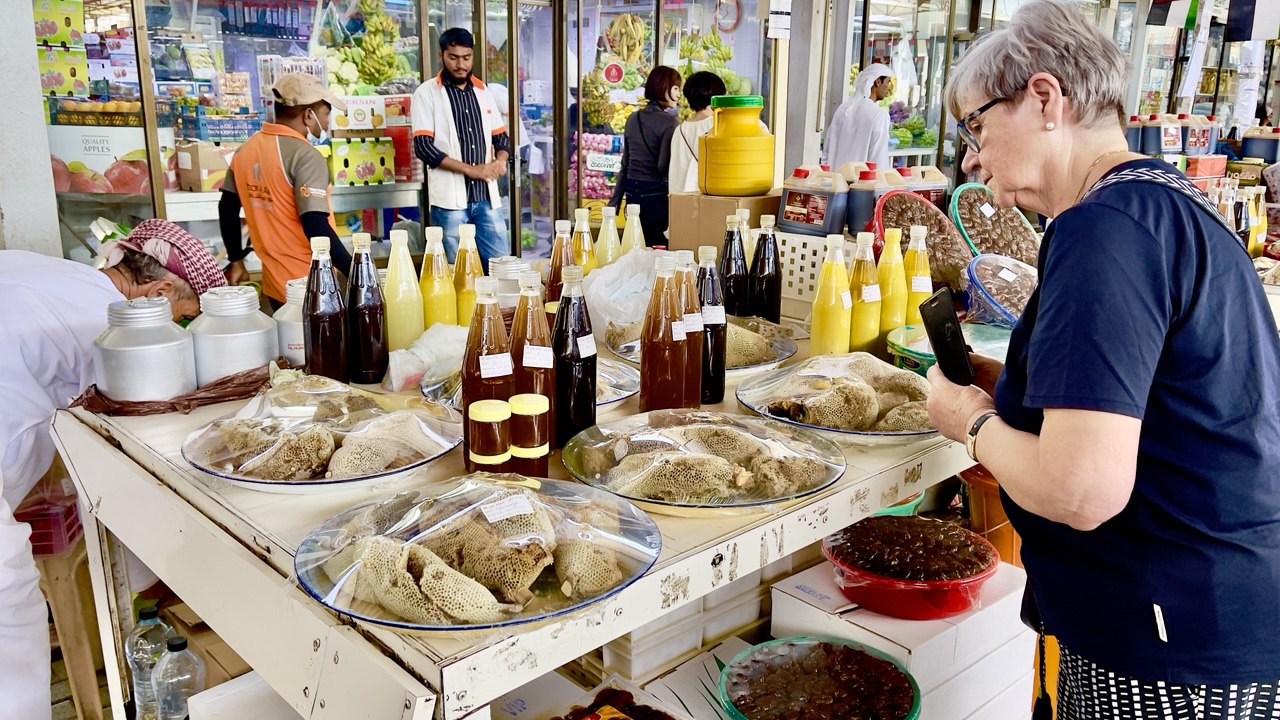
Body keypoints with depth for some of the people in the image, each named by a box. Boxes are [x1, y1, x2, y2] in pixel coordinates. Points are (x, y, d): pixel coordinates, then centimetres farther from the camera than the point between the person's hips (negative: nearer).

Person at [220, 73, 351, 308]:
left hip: (274, 284, 8)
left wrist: (236, 261, 26)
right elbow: (316, 228, -25)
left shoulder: (246, 150, 7)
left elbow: (227, 209, 15)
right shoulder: (306, 156, -17)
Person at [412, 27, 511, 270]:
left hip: (486, 196, 4)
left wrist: (500, 160, -5)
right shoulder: (427, 93, 0)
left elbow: (502, 137, 19)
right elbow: (423, 146, -8)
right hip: (450, 198, -4)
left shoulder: (483, 92, 15)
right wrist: (471, 169, -15)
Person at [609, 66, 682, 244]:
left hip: (632, 192, 7)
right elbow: (664, 166, -18)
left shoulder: (633, 119, 9)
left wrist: (615, 202, 17)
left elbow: (625, 164, 14)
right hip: (656, 194, -7)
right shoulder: (669, 122, -11)